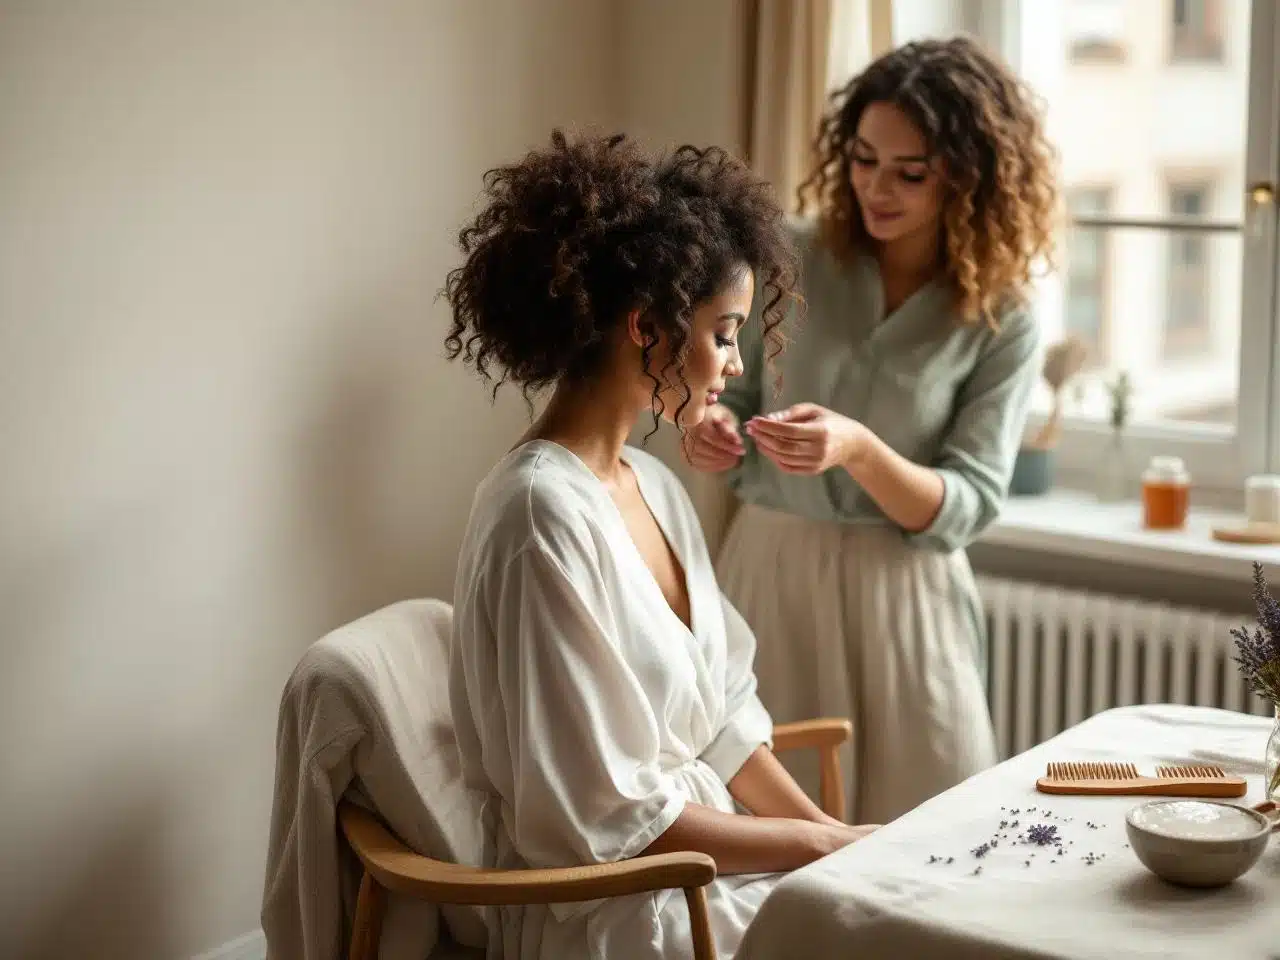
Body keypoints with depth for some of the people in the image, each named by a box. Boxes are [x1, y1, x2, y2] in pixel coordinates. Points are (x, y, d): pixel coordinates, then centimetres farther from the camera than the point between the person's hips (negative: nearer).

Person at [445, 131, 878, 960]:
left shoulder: (654, 487, 6)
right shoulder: (546, 515, -21)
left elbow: (721, 715, 10)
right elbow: (601, 815, -20)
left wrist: (829, 829, -3)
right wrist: (816, 845, -13)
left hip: (702, 862, 8)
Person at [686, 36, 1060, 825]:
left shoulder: (1002, 319, -6)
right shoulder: (791, 257, -2)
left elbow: (966, 508, -10)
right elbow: (737, 399, 9)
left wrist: (859, 449, -27)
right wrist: (716, 430, -15)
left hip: (901, 594, -1)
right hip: (769, 571, 1)